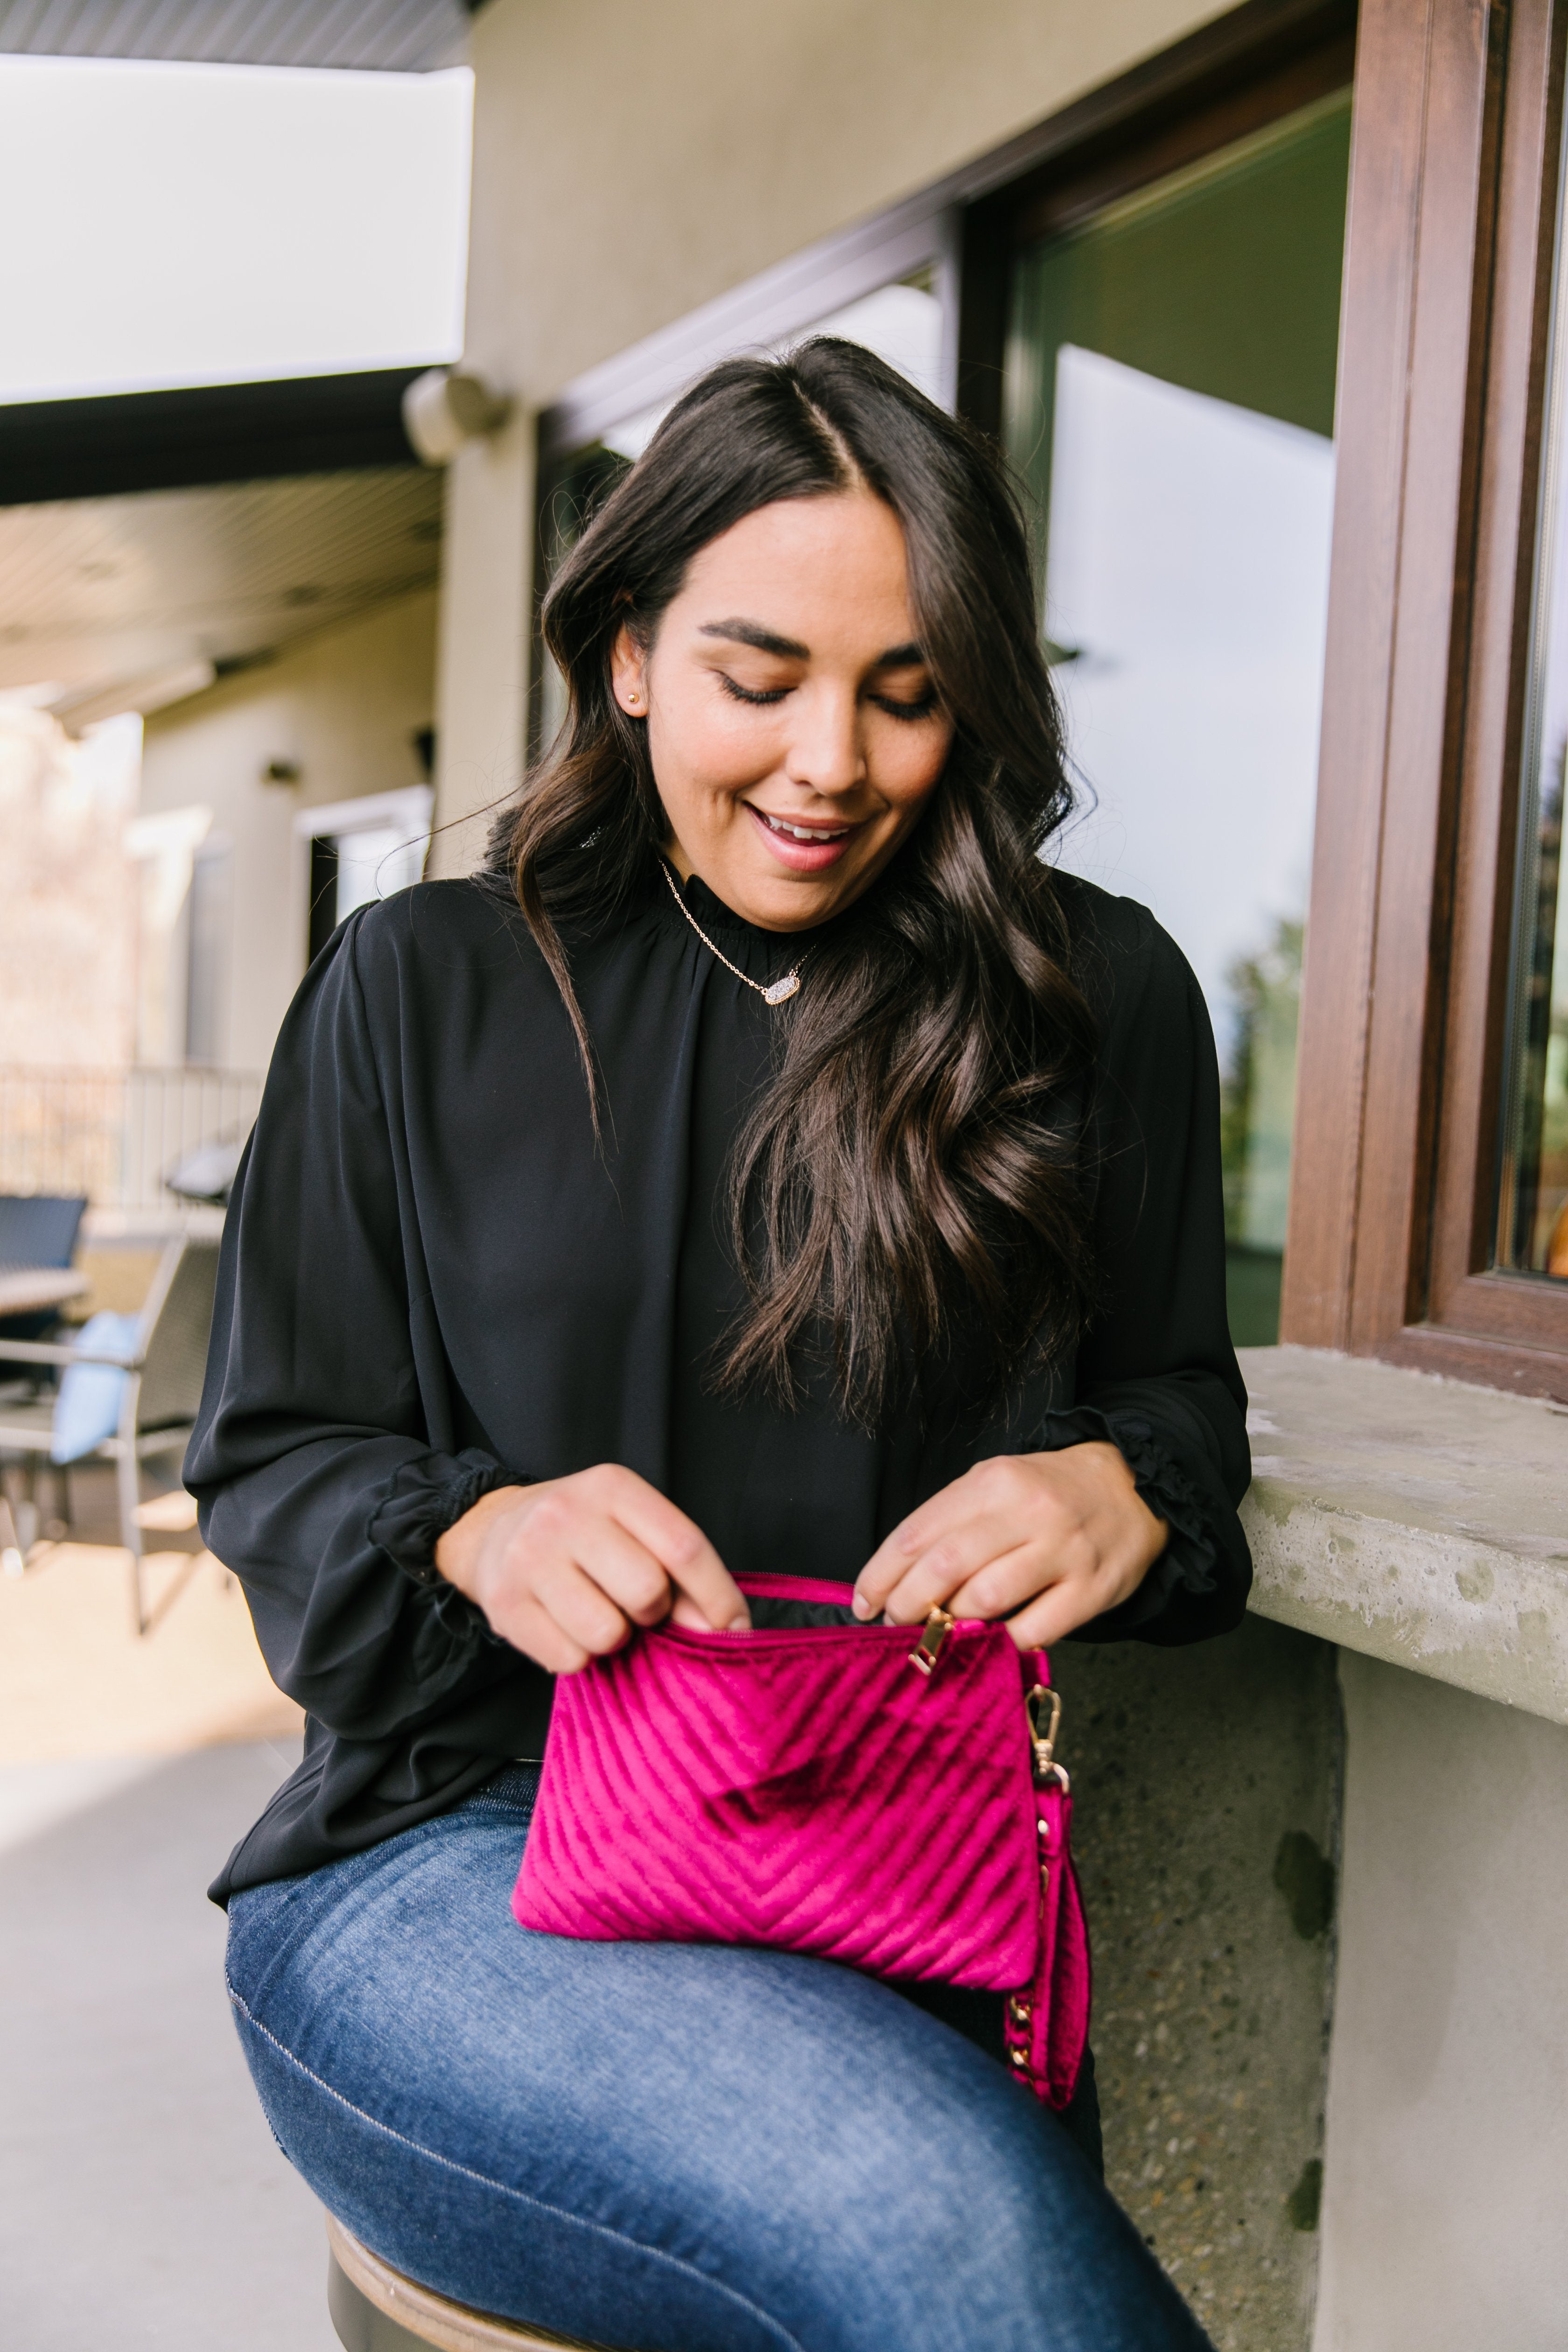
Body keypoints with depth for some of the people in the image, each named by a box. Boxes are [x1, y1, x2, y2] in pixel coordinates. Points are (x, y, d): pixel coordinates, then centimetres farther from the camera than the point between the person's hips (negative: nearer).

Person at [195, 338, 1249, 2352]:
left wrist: (1127, 1486, -10)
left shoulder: (1102, 1004, 6)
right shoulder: (416, 989, 4)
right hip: (452, 1849, -2)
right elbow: (267, 1457, 6)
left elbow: (1178, 1397, 15)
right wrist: (476, 1534, -16)